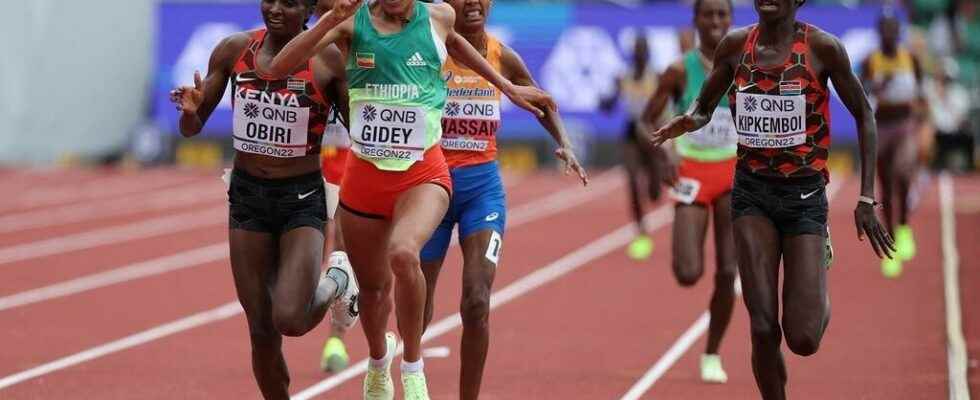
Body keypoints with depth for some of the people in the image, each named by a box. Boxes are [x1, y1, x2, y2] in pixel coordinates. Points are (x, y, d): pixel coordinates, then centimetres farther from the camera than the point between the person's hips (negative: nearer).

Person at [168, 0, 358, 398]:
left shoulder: (328, 59, -10)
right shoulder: (234, 50, -2)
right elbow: (192, 128, 5)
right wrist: (190, 111, -17)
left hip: (303, 198, -3)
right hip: (247, 196, 3)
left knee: (289, 320, -20)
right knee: (261, 332, 4)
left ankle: (334, 285, 14)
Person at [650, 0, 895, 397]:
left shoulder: (822, 47, -9)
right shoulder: (735, 45, 0)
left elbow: (863, 115, 0)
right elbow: (704, 107, 13)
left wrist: (867, 198, -3)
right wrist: (686, 121, -13)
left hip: (804, 194, -2)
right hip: (752, 191, 2)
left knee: (803, 340, -7)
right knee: (763, 330, -8)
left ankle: (820, 294, 29)